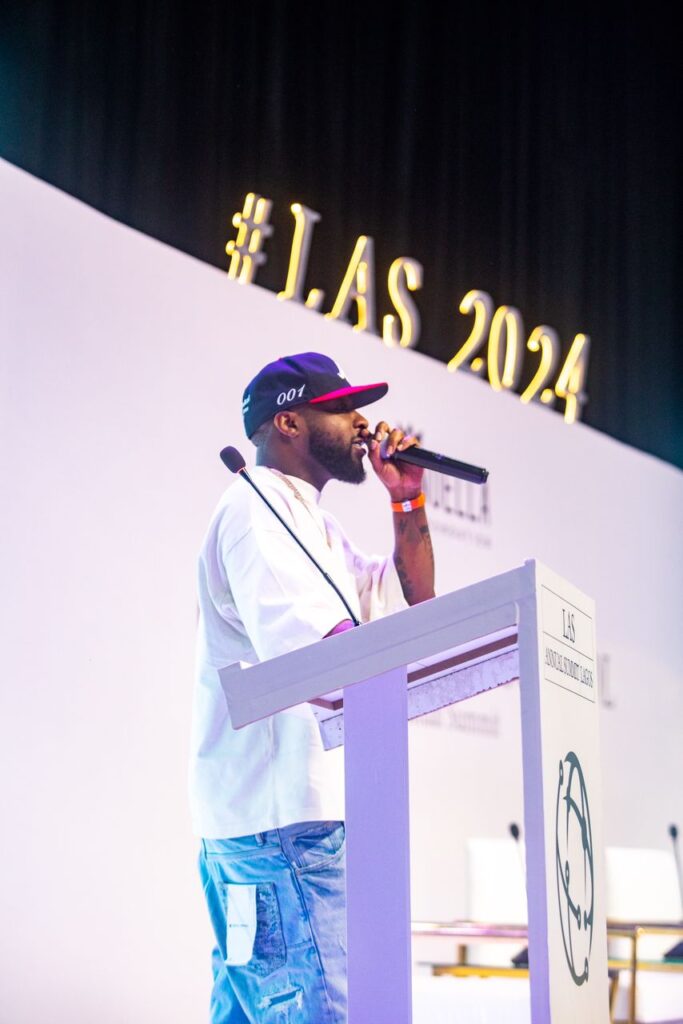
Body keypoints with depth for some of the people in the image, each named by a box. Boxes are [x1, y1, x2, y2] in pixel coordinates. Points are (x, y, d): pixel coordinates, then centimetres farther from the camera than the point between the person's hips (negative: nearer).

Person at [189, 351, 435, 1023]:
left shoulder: (311, 522, 24)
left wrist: (408, 502, 13)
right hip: (282, 814, -11)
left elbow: (412, 606, 23)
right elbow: (326, 651, -23)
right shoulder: (256, 509, -8)